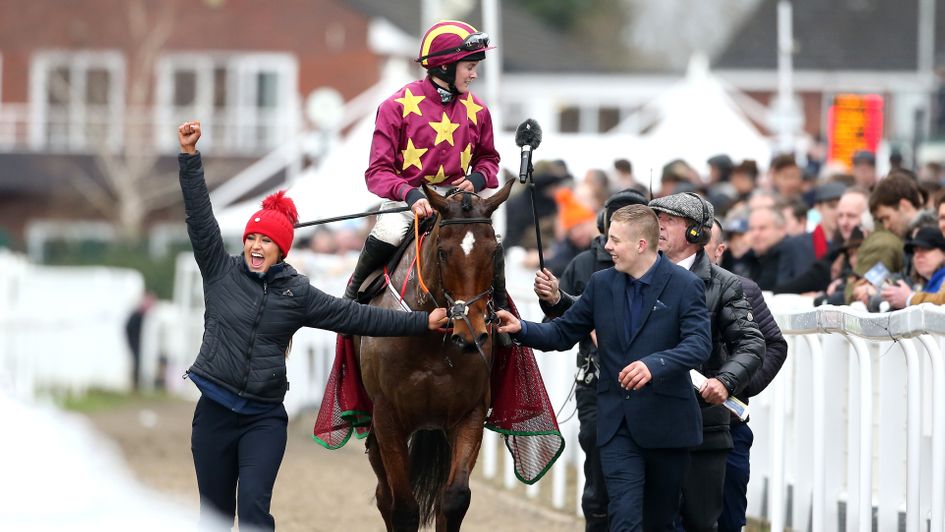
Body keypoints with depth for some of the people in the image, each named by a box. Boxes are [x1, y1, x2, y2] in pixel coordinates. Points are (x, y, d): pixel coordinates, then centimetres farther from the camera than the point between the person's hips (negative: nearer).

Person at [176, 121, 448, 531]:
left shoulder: (297, 293, 4)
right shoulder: (221, 273, 3)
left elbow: (356, 317, 4)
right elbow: (200, 218, -3)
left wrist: (421, 323, 1)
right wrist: (189, 156, -11)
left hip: (264, 416, -1)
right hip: (215, 409, 1)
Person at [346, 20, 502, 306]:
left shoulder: (476, 111, 6)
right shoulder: (398, 106, -7)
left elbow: (488, 158, 22)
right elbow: (378, 172, -9)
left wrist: (478, 178, -3)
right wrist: (410, 194, -28)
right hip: (405, 197, -3)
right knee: (390, 233, -31)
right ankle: (352, 294, -4)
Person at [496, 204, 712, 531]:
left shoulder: (685, 286, -8)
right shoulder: (602, 284, 6)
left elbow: (699, 343, -20)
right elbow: (563, 333, 11)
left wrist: (654, 364, -37)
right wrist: (521, 329, -7)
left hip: (665, 423, -3)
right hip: (618, 423, 3)